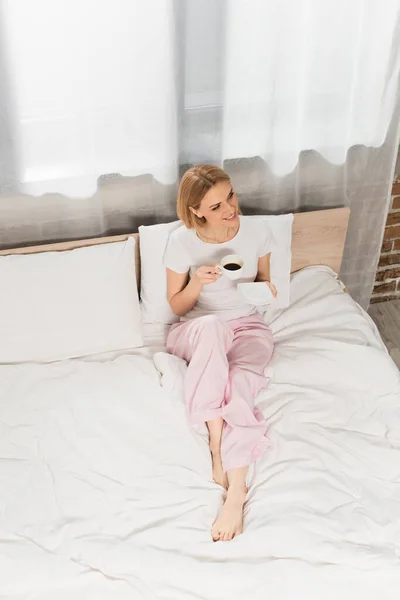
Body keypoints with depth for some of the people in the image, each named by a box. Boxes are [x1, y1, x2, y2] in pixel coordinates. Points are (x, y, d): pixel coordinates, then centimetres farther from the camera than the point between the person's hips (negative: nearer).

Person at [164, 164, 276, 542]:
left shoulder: (257, 231, -6)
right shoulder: (181, 241, -11)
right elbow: (177, 305, -1)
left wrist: (266, 290, -14)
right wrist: (197, 282, -21)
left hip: (247, 326, 1)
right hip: (194, 333, -1)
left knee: (242, 381, -35)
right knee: (211, 324, -41)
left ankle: (236, 490, -37)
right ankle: (217, 446, -36)